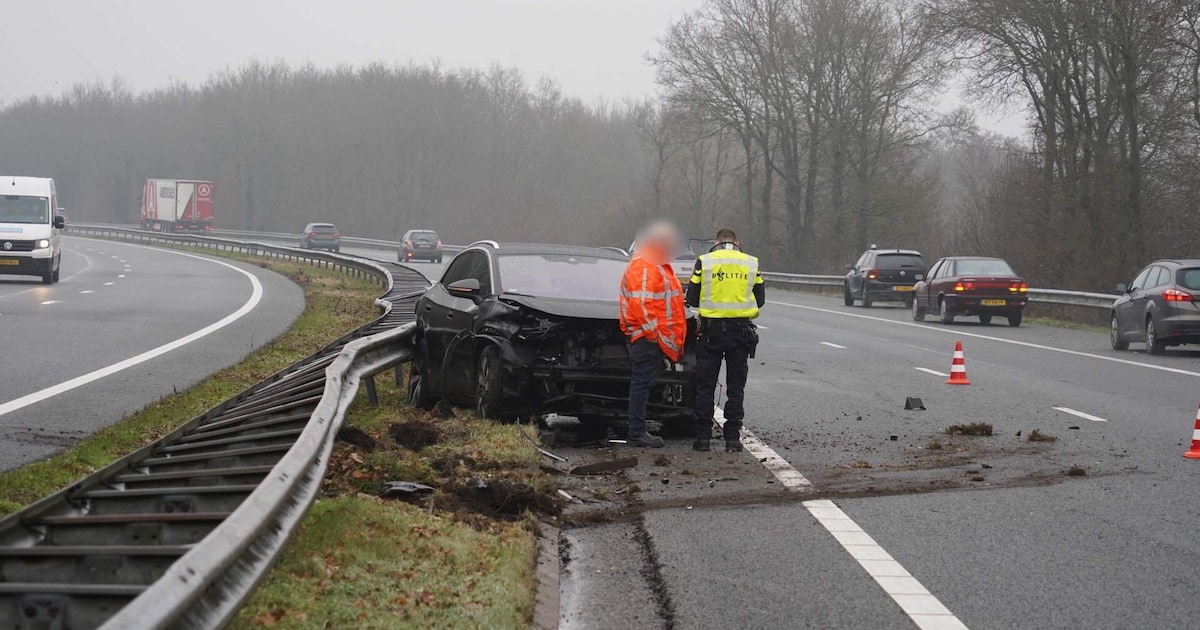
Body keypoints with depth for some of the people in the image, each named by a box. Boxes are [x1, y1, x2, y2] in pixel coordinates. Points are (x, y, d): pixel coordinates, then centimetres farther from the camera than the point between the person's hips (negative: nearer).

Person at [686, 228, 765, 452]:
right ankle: (733, 438, 4)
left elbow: (692, 298, 2)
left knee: (705, 386, 6)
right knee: (736, 387, 7)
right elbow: (760, 299, 9)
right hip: (741, 330, 1)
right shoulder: (751, 263, 6)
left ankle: (703, 437, 4)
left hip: (711, 330, -1)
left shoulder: (705, 261, 1)